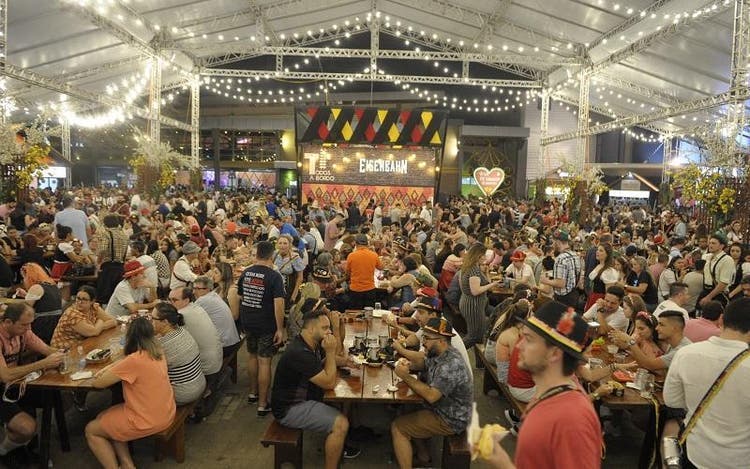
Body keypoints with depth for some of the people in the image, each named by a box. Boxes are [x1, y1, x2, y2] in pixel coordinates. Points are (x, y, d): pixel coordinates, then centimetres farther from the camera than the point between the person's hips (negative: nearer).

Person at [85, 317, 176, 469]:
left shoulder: (134, 361, -24)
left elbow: (97, 383, -13)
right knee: (103, 418, 23)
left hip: (148, 422, -8)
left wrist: (105, 374, 6)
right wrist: (108, 368, 4)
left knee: (91, 431, 14)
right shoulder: (157, 352, -1)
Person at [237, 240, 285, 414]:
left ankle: (253, 392, 37)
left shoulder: (245, 273, 1)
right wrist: (280, 329, -17)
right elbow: (278, 304, -22)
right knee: (264, 361, 0)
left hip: (247, 322, 6)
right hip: (266, 325, -6)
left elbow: (240, 297, 13)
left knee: (252, 356, 22)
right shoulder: (274, 276, -17)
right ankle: (262, 404, 7)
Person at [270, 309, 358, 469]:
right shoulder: (300, 353, -29)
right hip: (290, 409, -10)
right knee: (341, 423, -18)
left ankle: (336, 445, 28)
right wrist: (330, 352, -19)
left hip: (303, 397, 10)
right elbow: (329, 383, -23)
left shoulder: (312, 344, 2)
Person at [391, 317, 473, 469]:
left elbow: (431, 396, -32)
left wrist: (406, 376, -24)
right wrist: (407, 366, -11)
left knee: (397, 427, -7)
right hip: (441, 409, 9)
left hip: (450, 420, -9)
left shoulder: (451, 365, -29)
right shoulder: (438, 354, 0)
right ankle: (422, 455, 25)